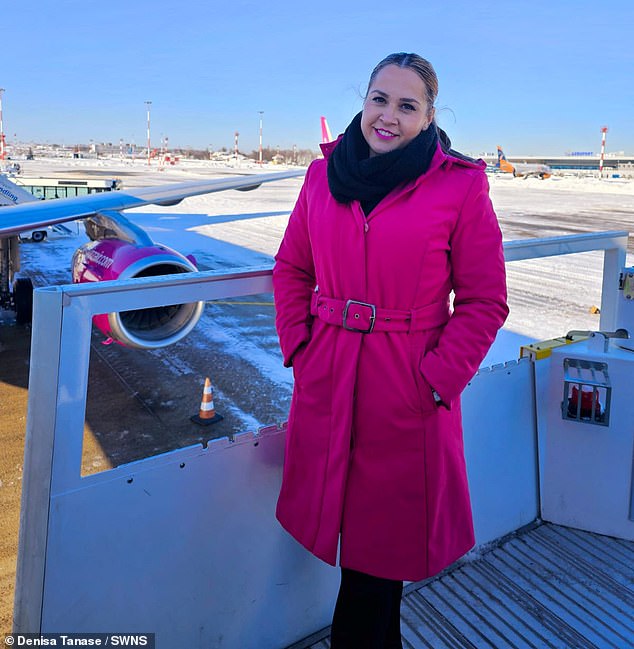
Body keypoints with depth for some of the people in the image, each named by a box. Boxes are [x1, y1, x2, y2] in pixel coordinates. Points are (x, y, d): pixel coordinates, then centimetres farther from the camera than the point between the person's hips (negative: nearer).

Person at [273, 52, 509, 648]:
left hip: (408, 389, -3)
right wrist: (297, 344, 3)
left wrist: (439, 376, -11)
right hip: (326, 380, 4)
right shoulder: (323, 174, 6)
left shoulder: (461, 185, -5)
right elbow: (291, 268, 14)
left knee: (385, 532, 11)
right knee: (340, 513, 16)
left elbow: (484, 300, -4)